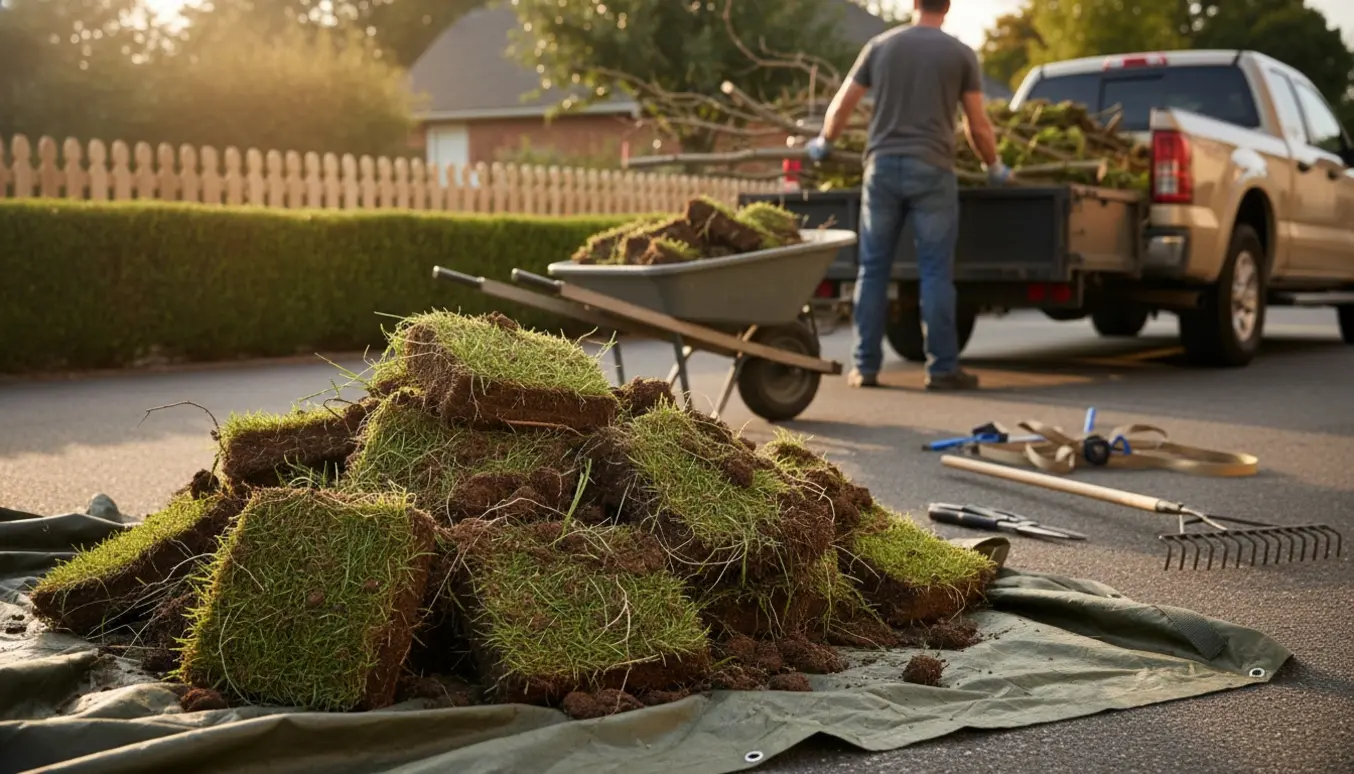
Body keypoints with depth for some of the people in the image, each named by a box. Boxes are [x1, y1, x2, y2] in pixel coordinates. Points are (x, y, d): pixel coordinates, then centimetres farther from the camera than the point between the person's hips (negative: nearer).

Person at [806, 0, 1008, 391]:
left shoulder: (880, 45, 10)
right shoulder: (961, 53, 4)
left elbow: (841, 106, 12)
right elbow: (978, 126, 5)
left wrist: (824, 143, 30)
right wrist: (994, 167, 22)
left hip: (882, 166, 2)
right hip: (931, 169, -2)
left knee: (873, 268, 7)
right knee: (935, 271, 1)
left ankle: (866, 366, 8)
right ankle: (942, 368, 1)